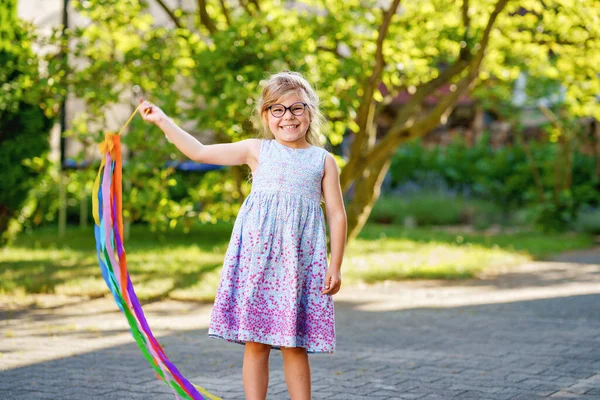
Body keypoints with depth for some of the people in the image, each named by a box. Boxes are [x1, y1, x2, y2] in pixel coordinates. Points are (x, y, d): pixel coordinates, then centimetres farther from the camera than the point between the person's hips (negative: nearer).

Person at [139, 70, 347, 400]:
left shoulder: (323, 160, 10)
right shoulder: (257, 151, 10)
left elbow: (337, 214, 8)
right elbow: (199, 151, 10)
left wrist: (335, 266, 2)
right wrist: (162, 121, 8)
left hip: (300, 259, 0)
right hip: (257, 255, 1)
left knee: (295, 346, 3)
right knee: (255, 343, 2)